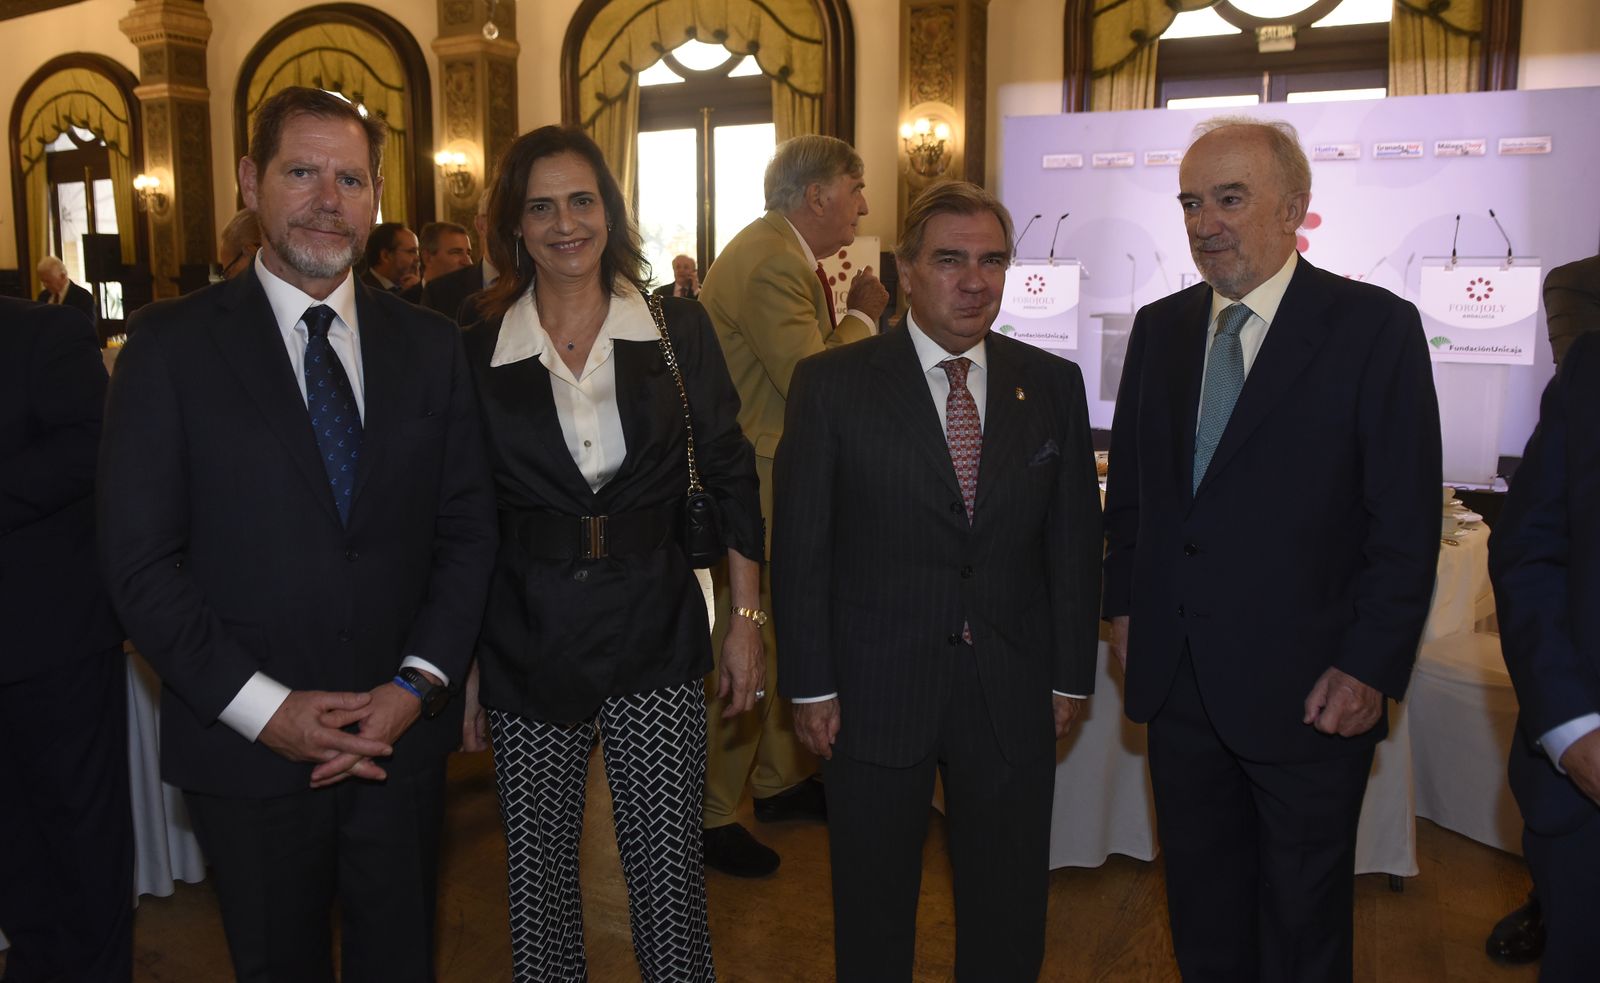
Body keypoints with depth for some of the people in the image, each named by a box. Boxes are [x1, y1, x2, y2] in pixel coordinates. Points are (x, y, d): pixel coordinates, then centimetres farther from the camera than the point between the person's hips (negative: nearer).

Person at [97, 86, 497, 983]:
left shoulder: (431, 345, 4)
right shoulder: (175, 343, -4)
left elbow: (469, 529, 3)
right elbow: (141, 561, -7)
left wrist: (418, 685, -8)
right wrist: (265, 708, -13)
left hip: (402, 736, 2)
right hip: (247, 746, -2)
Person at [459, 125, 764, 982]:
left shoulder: (677, 330, 0)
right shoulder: (478, 352, 1)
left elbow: (730, 476, 3)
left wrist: (746, 621, 1)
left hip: (654, 628, 0)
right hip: (526, 638, 1)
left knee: (668, 868, 3)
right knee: (537, 872, 13)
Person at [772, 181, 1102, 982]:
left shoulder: (1053, 385, 3)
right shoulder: (830, 384, -6)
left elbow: (1074, 540, 5)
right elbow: (799, 545, -6)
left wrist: (1070, 675, 4)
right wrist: (810, 685, -7)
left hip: (1012, 697, 3)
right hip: (875, 695, -2)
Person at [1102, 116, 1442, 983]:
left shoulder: (1374, 327, -8)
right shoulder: (1160, 328, 7)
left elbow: (1407, 520, -10)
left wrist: (1369, 667, -13)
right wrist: (1126, 603, 7)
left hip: (1308, 689, -4)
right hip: (1178, 678, 4)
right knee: (1202, 910, 19)